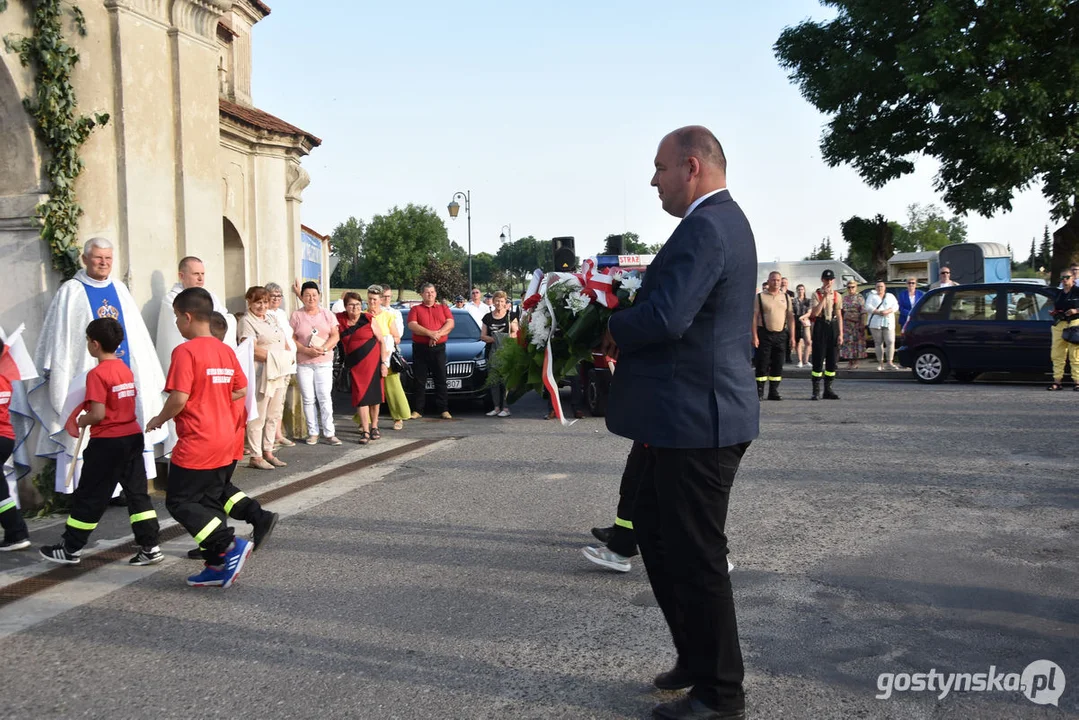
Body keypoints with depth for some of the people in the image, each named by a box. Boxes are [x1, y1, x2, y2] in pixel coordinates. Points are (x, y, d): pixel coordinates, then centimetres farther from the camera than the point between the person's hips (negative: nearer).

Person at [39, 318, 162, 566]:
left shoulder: (97, 374, -16)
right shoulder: (126, 370, 9)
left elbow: (98, 415, -20)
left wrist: (80, 422, -1)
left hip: (107, 442, -7)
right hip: (132, 437, 7)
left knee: (89, 497, 6)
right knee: (137, 492, 8)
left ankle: (70, 549, 19)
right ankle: (150, 547, 6)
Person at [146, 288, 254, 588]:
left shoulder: (185, 351, -15)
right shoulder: (226, 350, 8)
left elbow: (179, 397, -20)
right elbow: (240, 391, 12)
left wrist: (159, 420, -3)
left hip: (196, 444, -8)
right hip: (225, 440, 8)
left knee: (179, 502, 3)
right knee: (210, 502, 15)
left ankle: (230, 545, -8)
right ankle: (218, 566, 17)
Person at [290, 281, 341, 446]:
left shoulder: (327, 314, 8)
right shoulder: (296, 316, 5)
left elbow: (335, 336, 3)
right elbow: (291, 339, -1)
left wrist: (323, 349, -14)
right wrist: (306, 350, -15)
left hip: (324, 363, 0)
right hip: (303, 363, 0)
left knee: (325, 398, -5)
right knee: (308, 399, 3)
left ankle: (329, 433, -2)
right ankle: (313, 433, 11)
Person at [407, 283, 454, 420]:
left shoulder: (443, 308, 14)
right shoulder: (415, 309, 9)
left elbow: (450, 323, 1)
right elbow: (412, 325, -7)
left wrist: (438, 334, -16)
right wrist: (430, 333, -18)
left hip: (438, 348, 1)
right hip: (420, 348, -1)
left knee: (441, 380, 1)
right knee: (419, 381, 1)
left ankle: (444, 410, 3)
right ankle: (417, 410, 6)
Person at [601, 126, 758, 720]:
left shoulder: (705, 228, -18)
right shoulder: (721, 221, 16)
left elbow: (666, 316, -29)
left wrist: (614, 329, -10)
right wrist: (627, 328, 3)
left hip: (697, 421, -11)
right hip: (688, 418, 11)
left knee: (695, 557, 2)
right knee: (654, 530, 20)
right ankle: (696, 657, 35)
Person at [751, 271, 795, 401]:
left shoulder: (785, 297, 13)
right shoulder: (760, 297, 1)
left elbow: (790, 317, 12)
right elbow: (754, 317, -3)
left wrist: (792, 337, 5)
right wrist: (755, 337, -11)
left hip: (781, 334, 4)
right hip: (764, 334, -4)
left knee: (778, 365, 5)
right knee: (762, 365, -3)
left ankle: (774, 391, 13)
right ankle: (759, 392, 3)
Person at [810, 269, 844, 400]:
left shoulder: (837, 296, 9)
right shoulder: (816, 295, -1)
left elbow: (839, 316, 10)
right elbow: (815, 313, -16)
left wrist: (841, 334, 4)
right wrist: (825, 297, -18)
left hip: (833, 327, 4)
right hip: (820, 327, -4)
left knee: (832, 359, 6)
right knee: (818, 359, -4)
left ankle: (828, 389, 14)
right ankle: (816, 391, 1)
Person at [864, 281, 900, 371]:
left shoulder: (890, 296, 18)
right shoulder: (871, 296, 14)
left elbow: (896, 306, 5)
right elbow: (868, 307, -1)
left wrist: (888, 311, -15)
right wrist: (878, 312, -16)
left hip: (888, 323, 1)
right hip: (875, 323, -1)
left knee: (890, 342, -10)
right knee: (878, 343, 1)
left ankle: (890, 363, -5)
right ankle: (880, 363, 6)